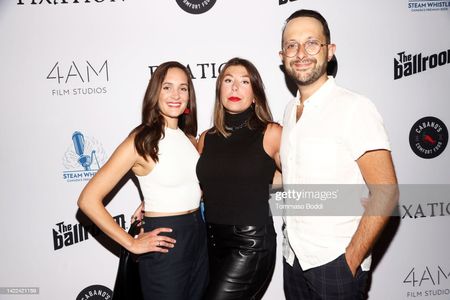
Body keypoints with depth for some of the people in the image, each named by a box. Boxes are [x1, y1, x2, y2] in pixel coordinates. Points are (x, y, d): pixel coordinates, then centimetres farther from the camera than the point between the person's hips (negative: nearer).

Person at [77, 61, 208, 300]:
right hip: (165, 246, -7)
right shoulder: (141, 141, -14)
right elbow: (88, 199, -17)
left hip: (198, 237, 7)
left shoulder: (188, 138, 5)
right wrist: (132, 243, -15)